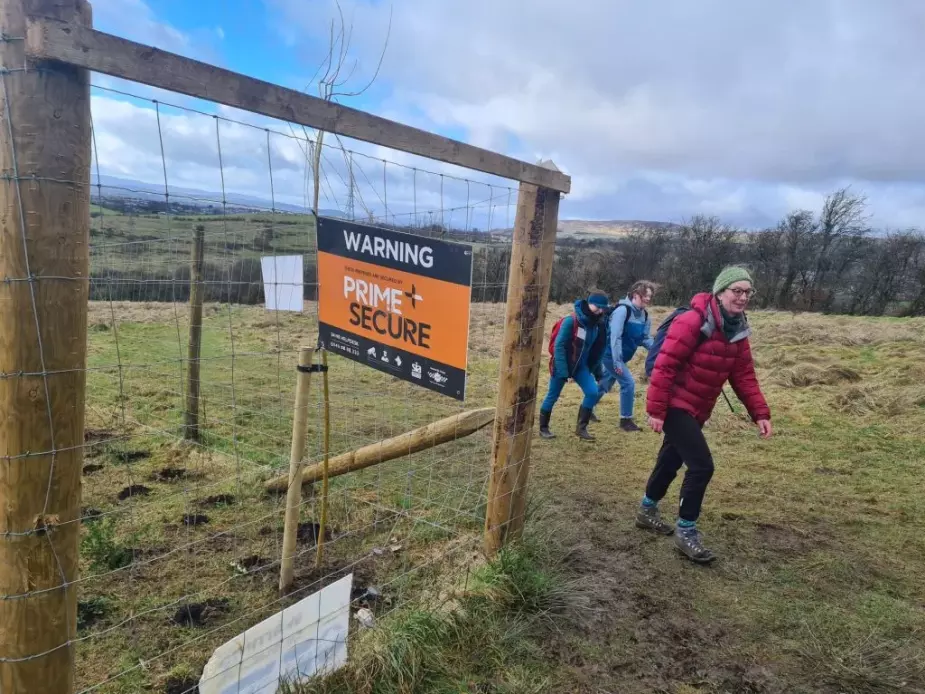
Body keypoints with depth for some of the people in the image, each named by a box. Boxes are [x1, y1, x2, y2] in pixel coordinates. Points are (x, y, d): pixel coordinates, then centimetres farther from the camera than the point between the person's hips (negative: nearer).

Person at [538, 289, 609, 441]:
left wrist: (591, 369, 11)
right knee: (552, 396, 7)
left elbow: (597, 350, 9)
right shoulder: (571, 321, -22)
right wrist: (562, 371, -24)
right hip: (562, 365, -5)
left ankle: (581, 428, 5)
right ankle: (543, 428, 25)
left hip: (580, 366, 6)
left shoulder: (597, 325, -2)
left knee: (593, 392, -9)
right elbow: (559, 346, -22)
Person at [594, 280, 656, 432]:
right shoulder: (623, 310, -23)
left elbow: (646, 339, 5)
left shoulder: (644, 316, 2)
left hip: (620, 357, 9)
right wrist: (617, 362, -29)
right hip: (611, 354, -9)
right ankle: (626, 420, 2)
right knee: (628, 383, -11)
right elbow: (615, 337, -27)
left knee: (605, 385, 21)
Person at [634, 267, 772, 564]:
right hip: (676, 406, -9)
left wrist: (760, 413, 0)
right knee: (702, 465, -11)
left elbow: (744, 376, 9)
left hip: (697, 410, 9)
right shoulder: (693, 322, -21)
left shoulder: (737, 331, 5)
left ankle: (647, 510, 39)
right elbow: (665, 366, -22)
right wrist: (656, 410, -23)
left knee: (671, 461, 20)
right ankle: (686, 531, 5)